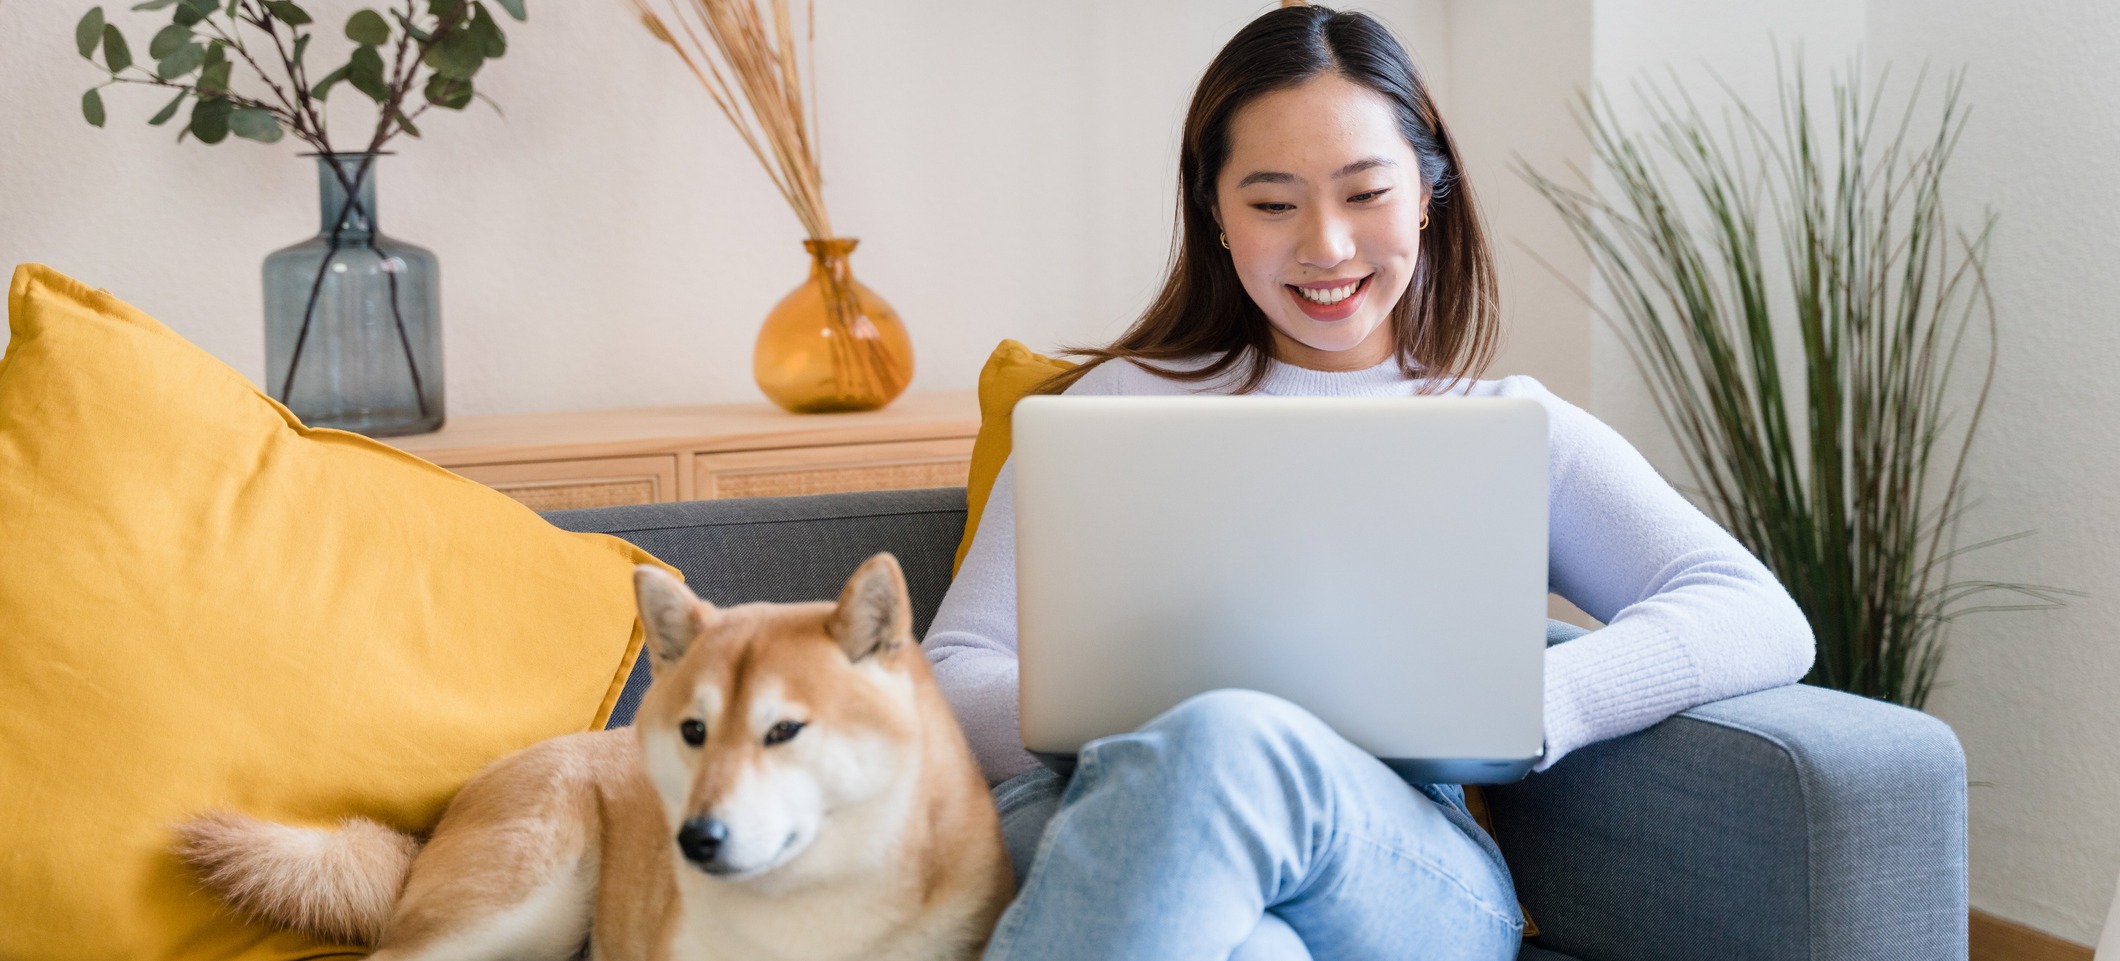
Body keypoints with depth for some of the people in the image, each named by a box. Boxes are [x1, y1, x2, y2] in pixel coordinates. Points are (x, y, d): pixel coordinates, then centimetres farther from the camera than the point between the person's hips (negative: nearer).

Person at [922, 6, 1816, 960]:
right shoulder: (1122, 403, 21)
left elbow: (1763, 621, 5)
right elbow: (953, 677, 13)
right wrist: (1122, 735, -11)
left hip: (1405, 878, 0)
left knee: (1233, 747, -37)